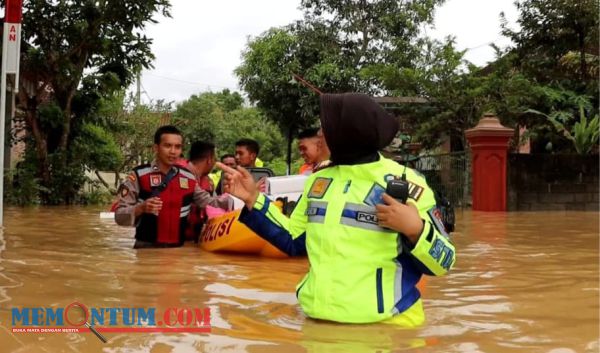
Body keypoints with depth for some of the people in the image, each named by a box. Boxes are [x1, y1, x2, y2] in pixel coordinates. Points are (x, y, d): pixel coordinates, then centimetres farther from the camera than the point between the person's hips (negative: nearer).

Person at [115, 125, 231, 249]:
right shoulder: (138, 175, -4)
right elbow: (119, 216, -5)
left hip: (178, 248, 3)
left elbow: (210, 203, 12)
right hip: (147, 248, -3)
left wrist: (229, 197, -6)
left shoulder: (188, 177, 8)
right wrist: (140, 208, -23)